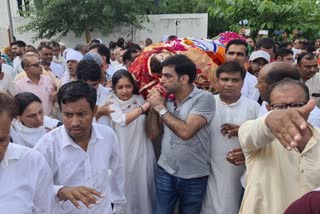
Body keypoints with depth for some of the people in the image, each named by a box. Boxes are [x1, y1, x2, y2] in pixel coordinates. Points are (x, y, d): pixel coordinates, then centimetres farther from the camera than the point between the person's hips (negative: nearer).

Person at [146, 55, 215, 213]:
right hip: (165, 172, 3)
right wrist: (153, 106, -8)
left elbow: (185, 132, -25)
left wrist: (160, 107, -17)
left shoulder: (204, 98, -15)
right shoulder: (166, 98, 0)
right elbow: (152, 134, 4)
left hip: (194, 177, -3)